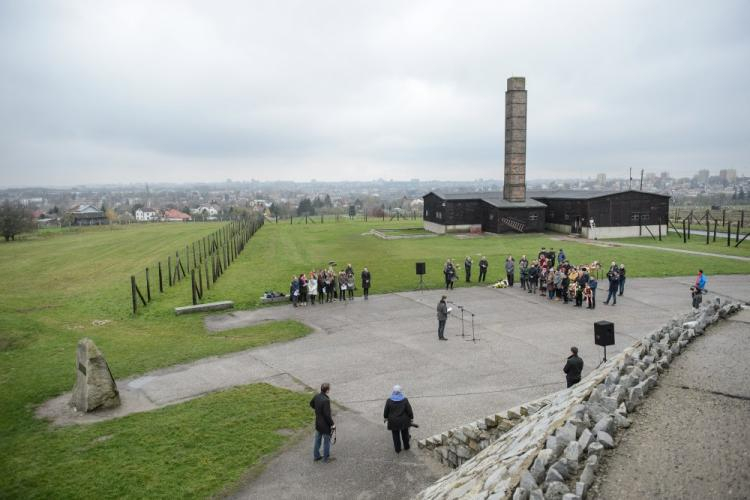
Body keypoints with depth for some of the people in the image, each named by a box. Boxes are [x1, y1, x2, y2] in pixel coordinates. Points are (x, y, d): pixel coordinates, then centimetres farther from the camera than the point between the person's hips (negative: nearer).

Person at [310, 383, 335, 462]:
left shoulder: (317, 396, -6)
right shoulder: (326, 400, -31)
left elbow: (311, 404, 14)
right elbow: (327, 415, -28)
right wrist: (332, 424, -16)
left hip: (318, 423, 8)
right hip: (325, 425, -7)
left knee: (317, 440, 22)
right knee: (327, 441, 12)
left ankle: (316, 456, 36)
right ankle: (326, 458, 26)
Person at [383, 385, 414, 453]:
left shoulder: (389, 401, -15)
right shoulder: (405, 400, -16)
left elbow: (386, 411, -3)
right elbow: (409, 410, -8)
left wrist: (385, 417, 15)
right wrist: (411, 417, 8)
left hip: (394, 421, 0)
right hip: (404, 421, 1)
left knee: (396, 435, 14)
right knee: (405, 434, 20)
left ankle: (398, 449, 22)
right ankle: (406, 446, 35)